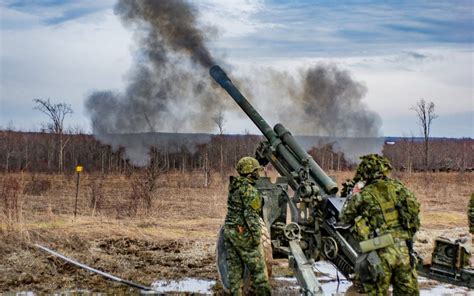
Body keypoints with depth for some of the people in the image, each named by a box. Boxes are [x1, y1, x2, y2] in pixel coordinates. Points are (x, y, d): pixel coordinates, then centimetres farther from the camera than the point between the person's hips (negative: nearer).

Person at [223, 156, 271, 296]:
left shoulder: (235, 186, 9)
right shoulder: (250, 190, -16)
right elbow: (251, 216, -19)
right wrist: (256, 236, -16)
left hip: (229, 230, 8)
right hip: (243, 233, -8)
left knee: (234, 266, 11)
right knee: (257, 266, 2)